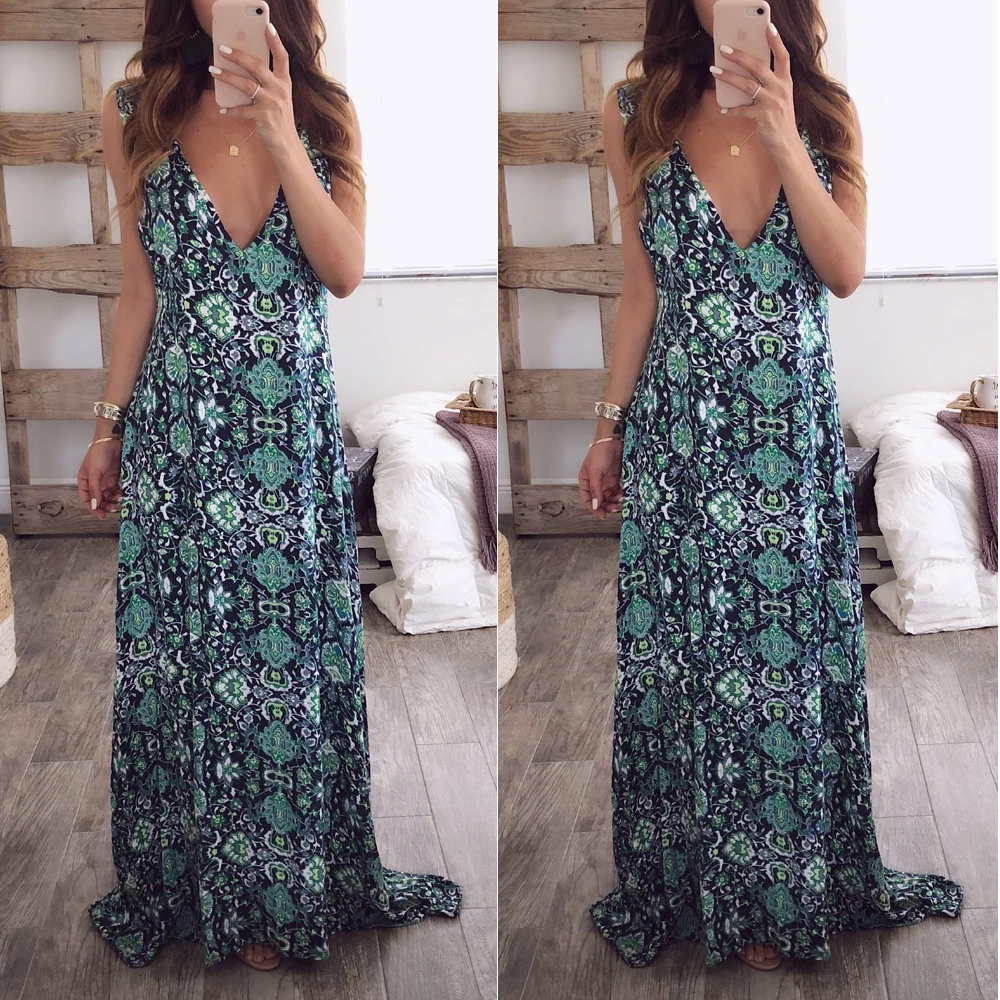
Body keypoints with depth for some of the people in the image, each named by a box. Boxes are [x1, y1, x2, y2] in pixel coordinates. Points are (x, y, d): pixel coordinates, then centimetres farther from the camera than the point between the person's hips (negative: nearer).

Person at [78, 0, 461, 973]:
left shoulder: (327, 114, 0)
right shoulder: (138, 110, -1)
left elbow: (347, 272, -10)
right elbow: (140, 284, 5)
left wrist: (281, 136, -19)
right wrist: (109, 423, 6)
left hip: (292, 427, 1)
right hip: (178, 425, 0)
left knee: (292, 650, 7)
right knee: (181, 652, 8)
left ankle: (285, 880, 25)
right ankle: (192, 883, 26)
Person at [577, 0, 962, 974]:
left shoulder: (828, 114, 1)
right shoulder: (639, 111, 0)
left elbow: (847, 272, -10)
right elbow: (642, 286, 5)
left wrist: (783, 137, -19)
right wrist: (609, 424, 6)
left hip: (793, 428, 1)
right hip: (680, 427, 0)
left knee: (793, 651, 6)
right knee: (680, 655, 7)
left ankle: (784, 883, 24)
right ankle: (689, 883, 25)